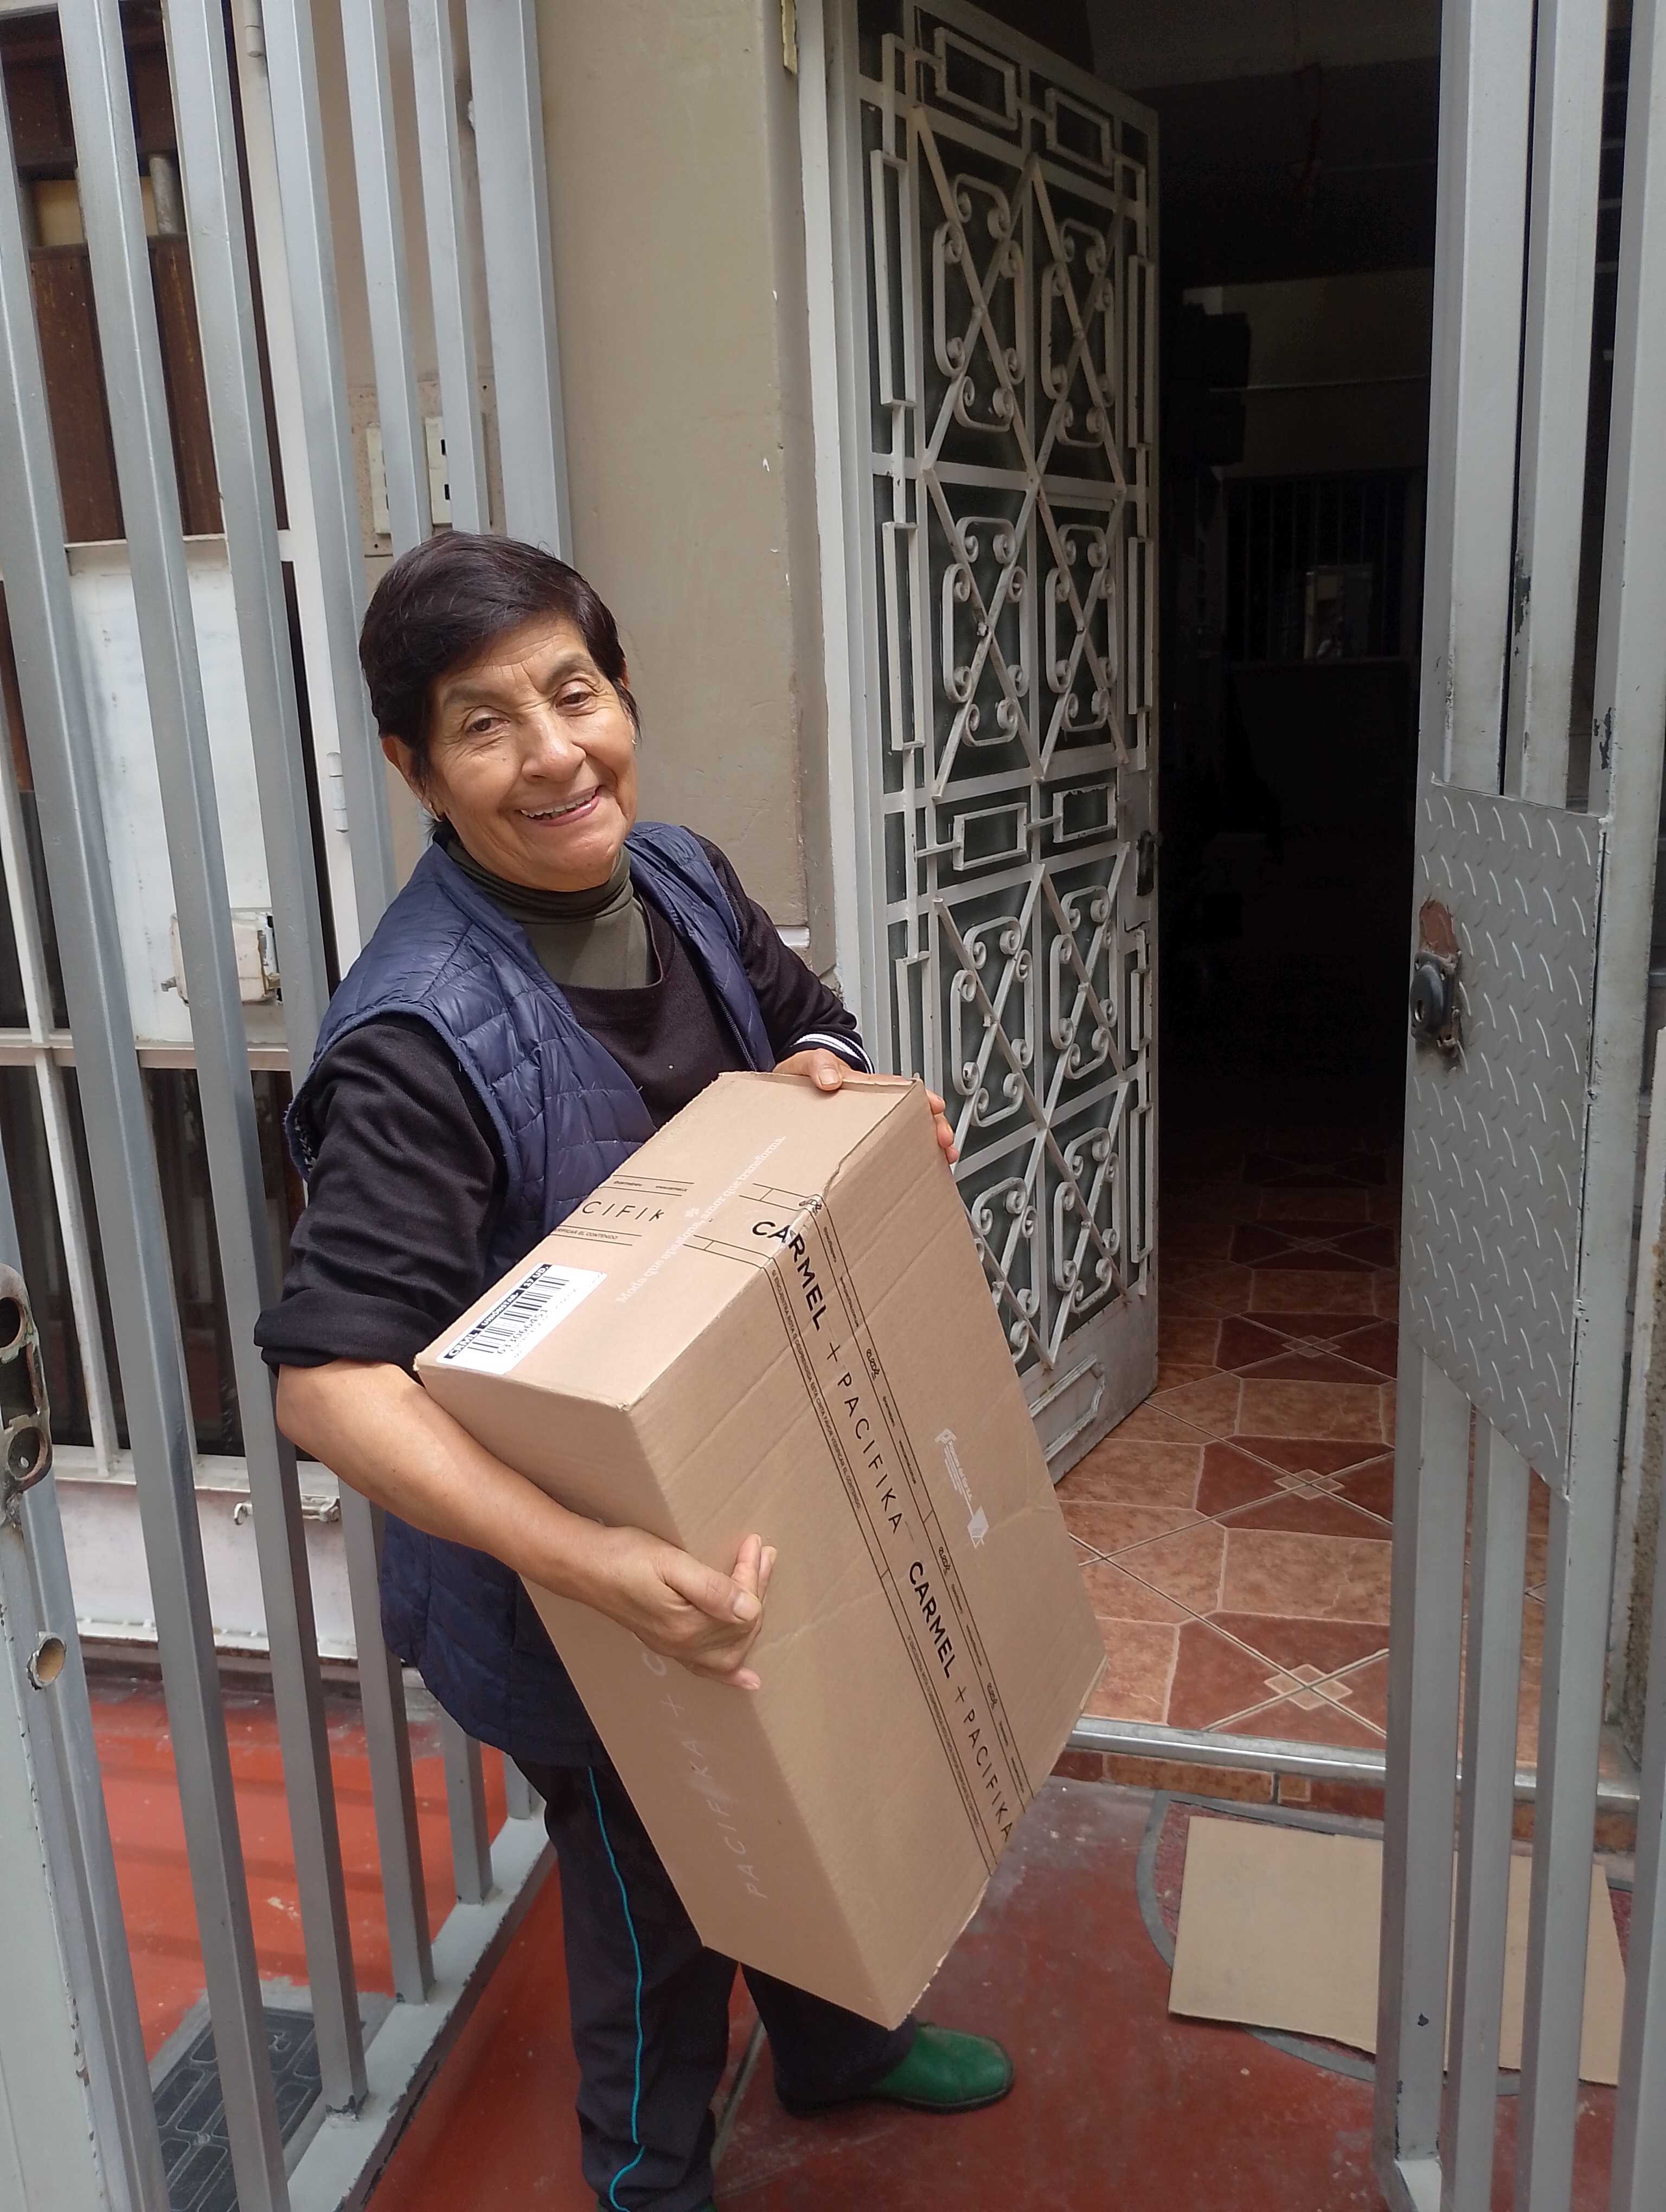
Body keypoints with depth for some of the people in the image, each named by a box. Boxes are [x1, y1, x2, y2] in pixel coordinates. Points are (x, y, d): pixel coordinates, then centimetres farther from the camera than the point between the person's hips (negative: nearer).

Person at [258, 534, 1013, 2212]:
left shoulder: (679, 879, -9)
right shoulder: (421, 1036, -32)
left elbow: (805, 1021, 10)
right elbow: (327, 1379, -36)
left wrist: (830, 1074, -15)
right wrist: (596, 1565, -46)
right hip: (577, 1577, -7)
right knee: (658, 1887, 17)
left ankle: (835, 2044, 61)